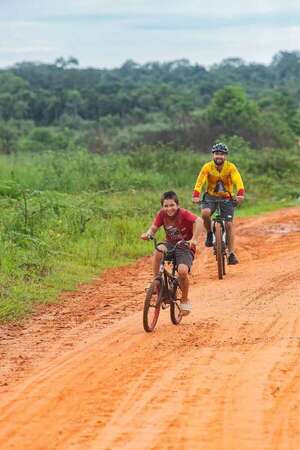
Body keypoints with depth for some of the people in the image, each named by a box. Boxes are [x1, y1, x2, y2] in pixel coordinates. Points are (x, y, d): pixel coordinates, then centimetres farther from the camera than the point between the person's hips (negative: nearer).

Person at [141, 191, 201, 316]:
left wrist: (194, 239, -48)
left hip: (185, 247, -4)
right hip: (170, 244, 4)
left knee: (182, 271, -27)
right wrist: (148, 234, -33)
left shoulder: (183, 213, -21)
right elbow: (153, 228, -9)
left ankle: (185, 301, -1)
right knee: (158, 251, -31)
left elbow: (198, 221, -36)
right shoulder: (162, 214, -7)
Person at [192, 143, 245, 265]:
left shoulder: (231, 167, -14)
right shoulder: (207, 167, -14)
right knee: (205, 213, -31)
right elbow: (200, 182, -24)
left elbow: (238, 181, -28)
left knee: (229, 224, -8)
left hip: (226, 198, 0)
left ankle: (231, 254, -1)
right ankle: (209, 234, -2)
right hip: (211, 196, 0)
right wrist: (196, 196, -42)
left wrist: (240, 194, -47)